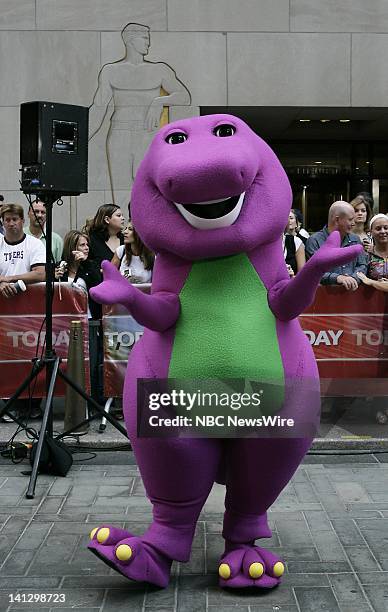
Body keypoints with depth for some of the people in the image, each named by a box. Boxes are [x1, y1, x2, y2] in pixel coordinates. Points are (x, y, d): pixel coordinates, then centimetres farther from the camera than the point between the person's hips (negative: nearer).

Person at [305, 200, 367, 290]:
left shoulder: (355, 239, 19)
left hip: (353, 290, 4)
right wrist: (337, 278, -25)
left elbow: (362, 265, 16)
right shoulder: (314, 241, -2)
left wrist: (354, 278, -5)